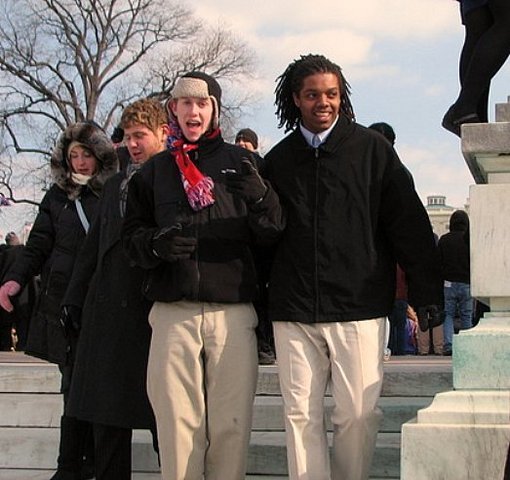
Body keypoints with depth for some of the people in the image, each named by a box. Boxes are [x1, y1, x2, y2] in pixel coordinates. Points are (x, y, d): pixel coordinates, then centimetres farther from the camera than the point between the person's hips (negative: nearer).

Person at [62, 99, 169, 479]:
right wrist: (77, 301, 16)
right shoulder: (115, 185, 20)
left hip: (157, 315, -6)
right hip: (108, 315, 6)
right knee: (107, 416, 9)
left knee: (163, 416, 0)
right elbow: (93, 247, 21)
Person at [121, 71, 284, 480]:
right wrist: (156, 243, -7)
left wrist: (259, 196, -15)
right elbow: (132, 232, 15)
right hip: (173, 312, 1)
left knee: (231, 423, -3)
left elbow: (271, 233, 6)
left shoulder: (239, 162, 11)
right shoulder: (155, 170, 16)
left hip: (233, 311, -1)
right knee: (177, 419, -1)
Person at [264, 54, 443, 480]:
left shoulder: (372, 148, 5)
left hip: (359, 307, -2)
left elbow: (409, 222, 3)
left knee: (357, 414, -2)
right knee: (301, 416, 2)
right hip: (293, 313, 2)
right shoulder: (278, 161, 12)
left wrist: (427, 294, -1)